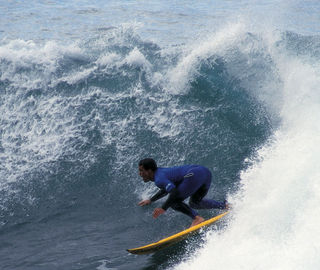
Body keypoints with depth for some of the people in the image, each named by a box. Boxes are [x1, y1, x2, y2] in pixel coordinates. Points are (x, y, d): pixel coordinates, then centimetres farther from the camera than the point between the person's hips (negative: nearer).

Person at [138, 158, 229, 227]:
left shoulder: (159, 179, -7)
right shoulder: (160, 172, 23)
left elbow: (175, 192, -20)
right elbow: (167, 188, 42)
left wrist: (163, 208, -14)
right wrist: (151, 200, 44)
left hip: (195, 175, -10)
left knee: (173, 201, -3)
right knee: (194, 203, 27)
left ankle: (197, 218, -13)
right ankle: (224, 205, 17)